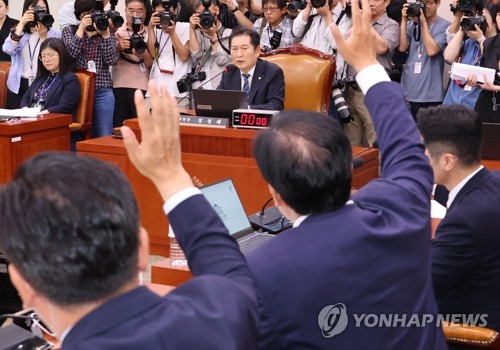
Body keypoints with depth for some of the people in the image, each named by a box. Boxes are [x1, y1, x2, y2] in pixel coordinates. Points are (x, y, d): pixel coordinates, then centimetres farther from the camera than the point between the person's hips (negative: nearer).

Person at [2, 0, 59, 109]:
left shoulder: (54, 34, 2)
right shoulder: (17, 31, 10)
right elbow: (8, 50, -10)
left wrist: (43, 36, -16)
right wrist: (21, 24, -9)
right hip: (18, 85, 2)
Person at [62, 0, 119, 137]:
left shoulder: (108, 34, 10)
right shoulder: (69, 30, 9)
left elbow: (111, 60, -4)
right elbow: (71, 53, -9)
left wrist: (105, 34, -8)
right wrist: (81, 28, -8)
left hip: (102, 92, 1)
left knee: (103, 137, 1)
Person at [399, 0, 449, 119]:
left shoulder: (444, 26, -3)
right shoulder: (411, 24, 11)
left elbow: (431, 50, -14)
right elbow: (402, 47, 0)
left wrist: (423, 23, -11)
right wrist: (404, 20, -4)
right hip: (407, 91, 4)